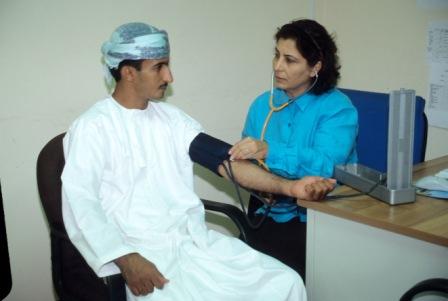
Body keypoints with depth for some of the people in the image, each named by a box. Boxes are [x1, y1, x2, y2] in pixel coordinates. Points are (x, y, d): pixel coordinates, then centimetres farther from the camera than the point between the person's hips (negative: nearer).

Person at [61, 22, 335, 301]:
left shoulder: (171, 117, 13)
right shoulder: (93, 127, -4)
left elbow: (224, 159, 3)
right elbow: (81, 204, -14)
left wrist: (289, 186, -9)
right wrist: (127, 260, -25)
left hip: (197, 239, 5)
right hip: (145, 251, -5)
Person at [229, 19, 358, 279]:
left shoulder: (339, 109, -7)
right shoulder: (262, 104, 10)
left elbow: (325, 165, -22)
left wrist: (269, 151, -33)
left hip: (322, 218, -4)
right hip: (269, 214, 4)